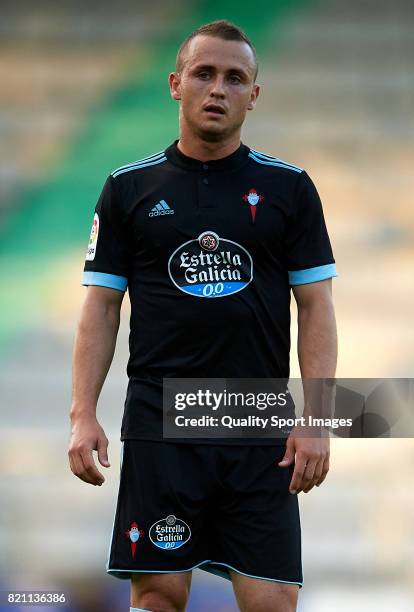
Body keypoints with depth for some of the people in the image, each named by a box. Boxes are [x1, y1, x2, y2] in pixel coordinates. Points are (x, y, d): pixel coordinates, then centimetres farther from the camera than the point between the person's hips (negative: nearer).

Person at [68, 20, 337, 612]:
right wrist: (83, 414, -3)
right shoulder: (129, 187, 8)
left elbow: (316, 308, 5)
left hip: (261, 430, 0)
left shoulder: (289, 187, 7)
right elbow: (101, 306, 8)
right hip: (159, 424, 0)